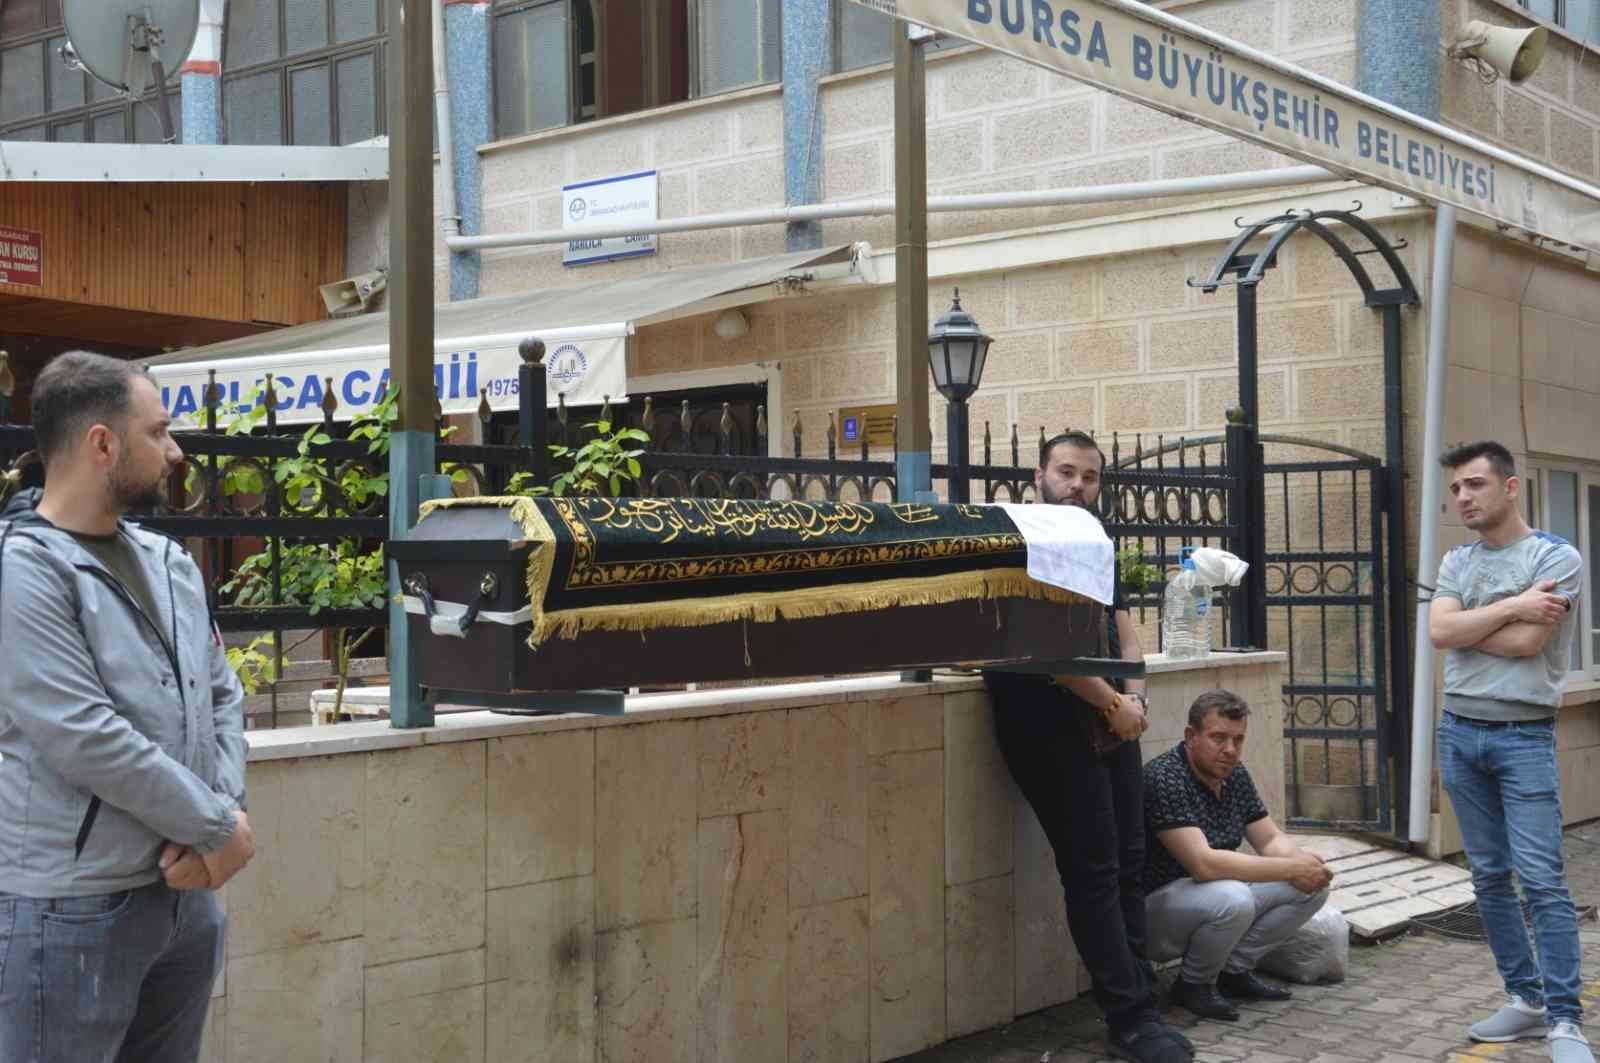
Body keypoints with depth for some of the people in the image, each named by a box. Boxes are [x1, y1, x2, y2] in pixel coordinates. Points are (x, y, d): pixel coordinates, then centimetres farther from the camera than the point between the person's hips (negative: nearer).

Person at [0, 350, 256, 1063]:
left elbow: (222, 695, 12)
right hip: (70, 909, -7)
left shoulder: (169, 562, 10)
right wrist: (220, 825, -14)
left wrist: (220, 817, -6)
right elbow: (85, 738, -22)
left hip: (185, 892, 8)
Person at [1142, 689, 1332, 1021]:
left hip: (1223, 893, 8)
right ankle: (1193, 983, -8)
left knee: (1313, 887, -4)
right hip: (1154, 906, -8)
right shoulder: (1164, 779, -24)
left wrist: (1302, 860, -18)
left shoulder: (1235, 775, 3)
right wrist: (1290, 869, -28)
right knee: (1231, 899, -37)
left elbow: (1271, 840, 7)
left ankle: (1234, 969, 7)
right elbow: (1203, 863, -32)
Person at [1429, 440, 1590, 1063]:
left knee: (1542, 881, -10)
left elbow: (1525, 642, -16)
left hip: (1524, 736, -6)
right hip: (1459, 732, 6)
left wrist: (1466, 624, -3)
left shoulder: (1556, 558, -5)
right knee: (1489, 878, 8)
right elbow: (1440, 633, -6)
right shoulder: (1456, 563, 11)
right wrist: (1512, 606, -11)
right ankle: (1526, 1000, 17)